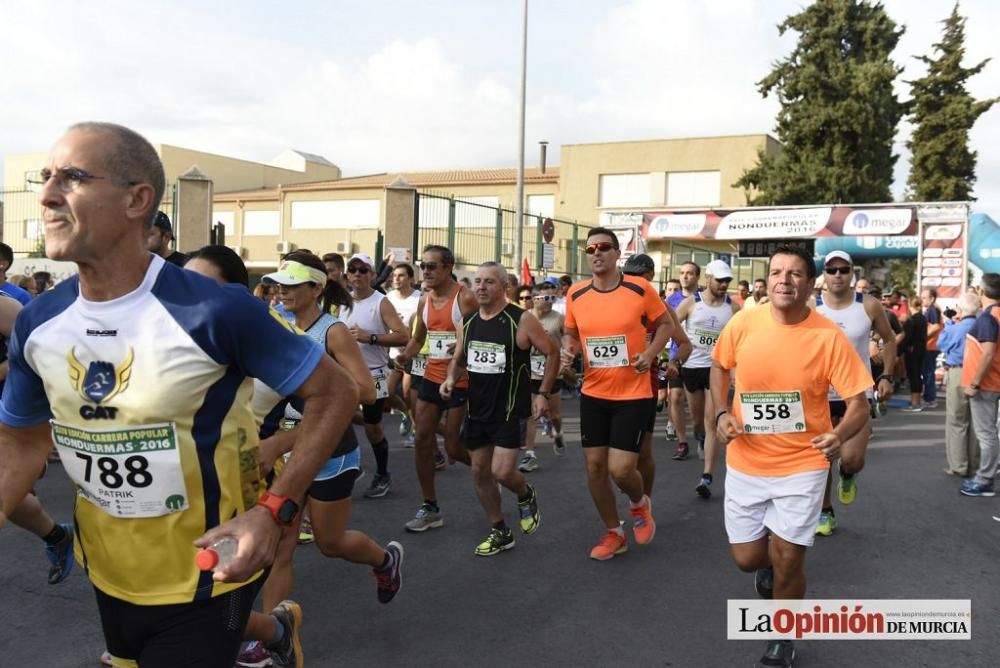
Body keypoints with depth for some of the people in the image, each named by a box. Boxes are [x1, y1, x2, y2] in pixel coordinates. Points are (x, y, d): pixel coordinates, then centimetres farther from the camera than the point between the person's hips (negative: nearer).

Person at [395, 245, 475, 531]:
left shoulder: (466, 298, -14)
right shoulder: (424, 300, 8)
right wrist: (406, 356, 0)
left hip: (460, 381, -7)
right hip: (431, 377, 7)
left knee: (454, 447, -2)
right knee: (422, 440, 4)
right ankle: (430, 508, 15)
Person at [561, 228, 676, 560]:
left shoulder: (640, 289, -9)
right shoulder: (576, 295, 0)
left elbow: (665, 324, 4)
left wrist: (650, 353, -12)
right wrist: (568, 349, -7)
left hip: (632, 394, -4)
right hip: (593, 394, 4)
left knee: (620, 469, -8)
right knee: (594, 465, 7)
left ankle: (640, 504, 29)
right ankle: (613, 533, 28)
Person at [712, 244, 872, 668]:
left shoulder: (829, 336, -16)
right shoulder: (742, 323, -10)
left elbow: (858, 404, -12)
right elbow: (720, 367, 10)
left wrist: (840, 435, -33)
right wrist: (722, 413, -6)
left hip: (802, 465, -2)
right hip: (746, 464, 2)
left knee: (786, 561, 3)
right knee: (747, 558, 10)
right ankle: (768, 561, 49)